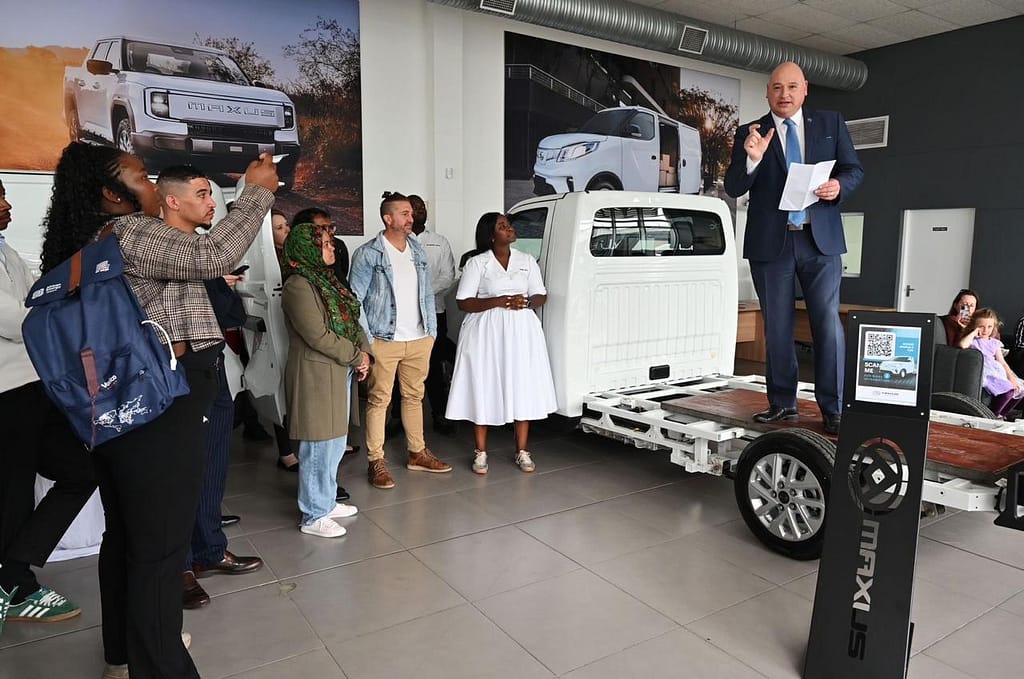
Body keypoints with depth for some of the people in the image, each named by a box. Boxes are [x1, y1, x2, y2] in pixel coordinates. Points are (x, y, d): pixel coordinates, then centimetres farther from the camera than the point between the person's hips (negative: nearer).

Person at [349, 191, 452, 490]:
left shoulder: (417, 250, 12)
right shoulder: (368, 253, -6)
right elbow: (355, 300, -8)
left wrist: (432, 330, 11)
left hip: (419, 339, 6)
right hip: (385, 340, -5)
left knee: (414, 396, 15)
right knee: (379, 400, 1)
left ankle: (417, 453, 27)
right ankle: (376, 461, 10)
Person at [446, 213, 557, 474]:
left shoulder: (527, 261, 10)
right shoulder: (477, 263, 0)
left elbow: (541, 296, 11)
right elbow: (464, 303, -5)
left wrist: (526, 302, -11)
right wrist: (497, 301, -17)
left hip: (521, 330, 3)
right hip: (486, 332, -3)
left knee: (523, 386, 3)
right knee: (484, 387, 0)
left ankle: (522, 450, 15)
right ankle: (481, 452, 12)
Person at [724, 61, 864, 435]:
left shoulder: (831, 123, 10)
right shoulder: (750, 133, 6)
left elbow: (854, 169, 11)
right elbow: (733, 189, -2)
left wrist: (839, 186, -12)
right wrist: (752, 158, -20)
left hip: (820, 239, 0)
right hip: (770, 243, 0)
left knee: (828, 323, -3)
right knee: (777, 327, 7)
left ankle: (832, 408, 5)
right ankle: (782, 402, 19)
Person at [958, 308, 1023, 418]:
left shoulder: (994, 343, 19)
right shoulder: (972, 340, 1)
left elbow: (1002, 362, 14)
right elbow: (963, 345, -26)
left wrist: (1011, 378, 0)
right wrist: (974, 332, -11)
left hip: (998, 372, 8)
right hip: (985, 374, -7)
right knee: (1007, 391, -25)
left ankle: (1001, 414, 14)